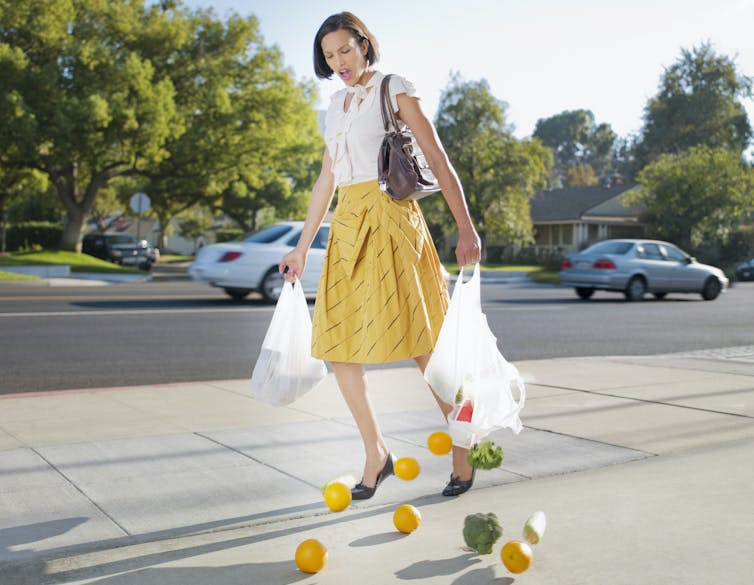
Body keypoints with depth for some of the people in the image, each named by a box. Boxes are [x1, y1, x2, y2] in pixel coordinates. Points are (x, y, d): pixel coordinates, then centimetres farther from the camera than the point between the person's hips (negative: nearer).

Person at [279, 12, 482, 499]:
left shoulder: (394, 90, 1)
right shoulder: (337, 105, 19)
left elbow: (439, 162, -5)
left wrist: (466, 229, -15)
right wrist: (302, 248, 21)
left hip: (390, 217, -6)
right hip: (347, 223, 7)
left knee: (424, 346, -7)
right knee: (338, 343, 1)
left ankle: (464, 451, 7)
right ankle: (376, 453, 14)